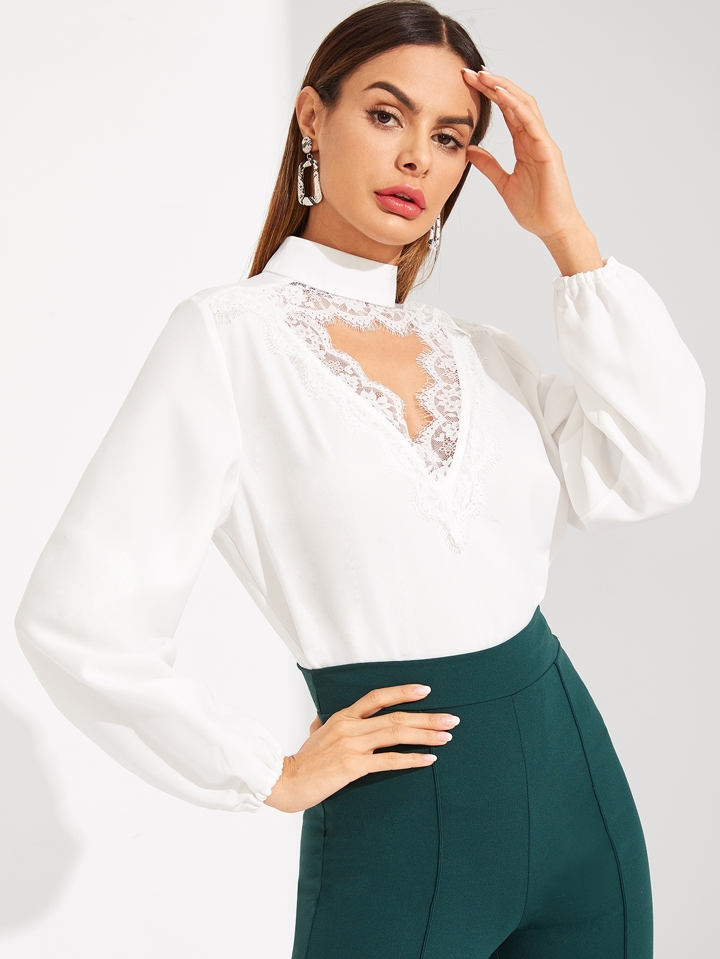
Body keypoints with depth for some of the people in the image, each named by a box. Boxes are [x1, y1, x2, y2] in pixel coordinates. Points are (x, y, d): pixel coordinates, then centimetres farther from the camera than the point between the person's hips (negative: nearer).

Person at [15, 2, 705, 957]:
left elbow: (650, 474, -6)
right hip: (403, 818, -5)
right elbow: (76, 617, -16)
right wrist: (271, 774, -9)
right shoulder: (231, 335, -9)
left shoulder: (477, 348, 9)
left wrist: (568, 234, -6)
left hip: (575, 776, 6)